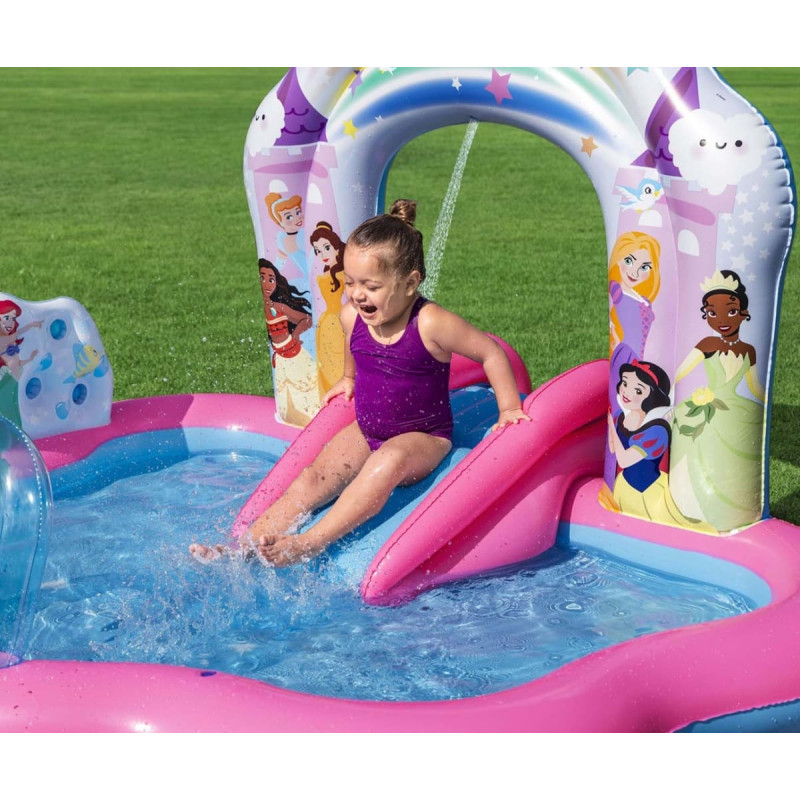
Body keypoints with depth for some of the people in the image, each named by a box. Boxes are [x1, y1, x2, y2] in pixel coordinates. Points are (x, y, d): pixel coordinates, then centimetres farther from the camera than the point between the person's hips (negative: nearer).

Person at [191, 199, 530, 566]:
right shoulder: (352, 317, -5)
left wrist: (510, 408, -11)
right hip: (365, 430, 6)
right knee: (312, 478, -14)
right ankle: (243, 546, -20)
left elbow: (492, 353, -12)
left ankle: (310, 543, -40)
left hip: (423, 437, -6)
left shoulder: (431, 324, -23)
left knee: (389, 460, -38)